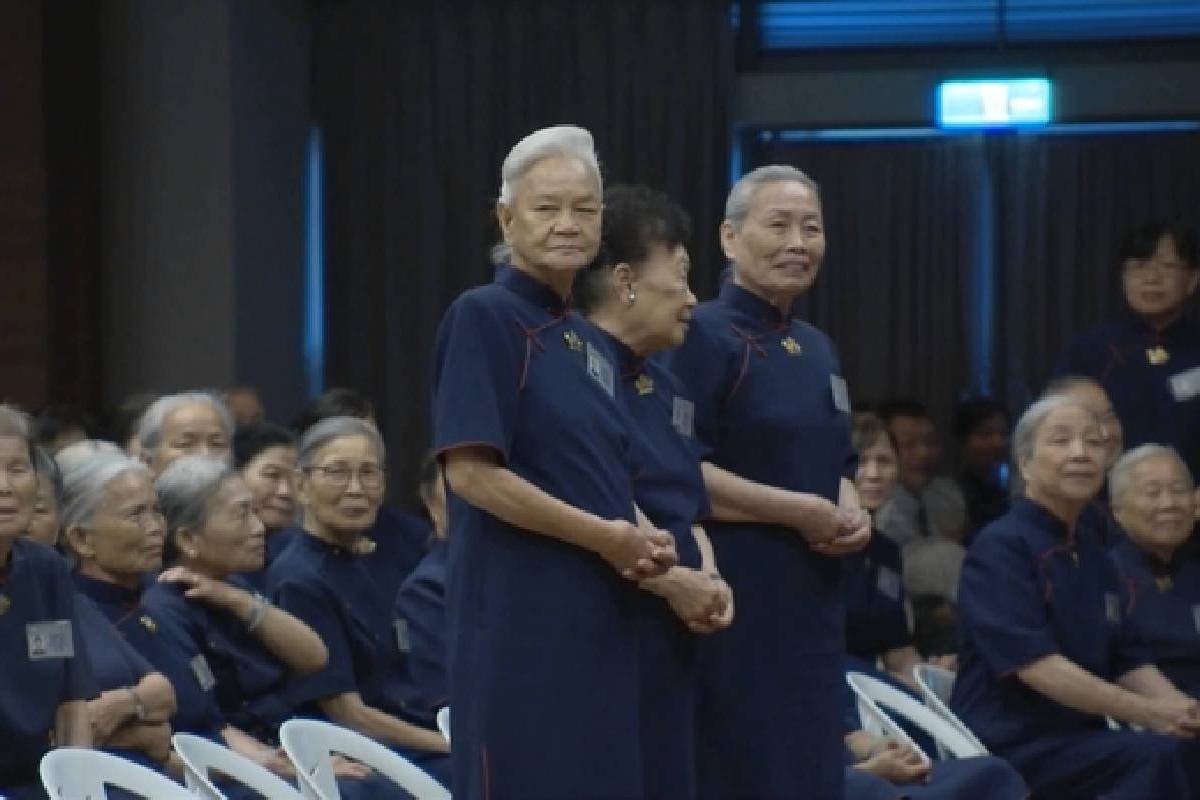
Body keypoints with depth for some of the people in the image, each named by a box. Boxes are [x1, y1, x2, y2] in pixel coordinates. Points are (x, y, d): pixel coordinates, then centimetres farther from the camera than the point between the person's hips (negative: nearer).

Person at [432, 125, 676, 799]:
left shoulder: (592, 343, 15)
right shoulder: (484, 318, -8)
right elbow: (471, 472, -16)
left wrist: (644, 540, 0)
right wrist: (603, 535, -14)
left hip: (599, 617, 8)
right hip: (522, 617, -8)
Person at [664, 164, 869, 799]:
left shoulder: (817, 349, 17)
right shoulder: (704, 336, -9)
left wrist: (853, 517, 2)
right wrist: (799, 512, -16)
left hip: (811, 598, 8)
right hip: (733, 598, -8)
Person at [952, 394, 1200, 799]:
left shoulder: (1091, 549, 17)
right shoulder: (1000, 547, -8)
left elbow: (1128, 661, 18)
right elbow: (1034, 663, -18)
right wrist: (1146, 713, -23)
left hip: (1078, 736, 7)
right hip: (1009, 745, -7)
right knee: (1159, 755, -31)